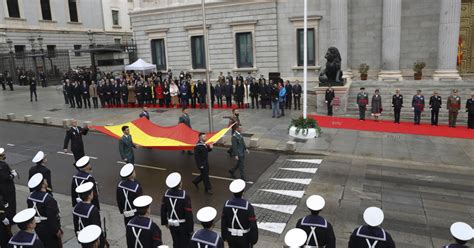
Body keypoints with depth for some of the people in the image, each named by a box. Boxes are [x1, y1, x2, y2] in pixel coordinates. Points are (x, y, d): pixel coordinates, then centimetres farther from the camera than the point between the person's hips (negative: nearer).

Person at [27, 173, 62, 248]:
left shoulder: (30, 196, -4)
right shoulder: (48, 199, -29)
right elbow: (52, 218, -25)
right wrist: (57, 230, -14)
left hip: (38, 227, 8)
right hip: (49, 229, -8)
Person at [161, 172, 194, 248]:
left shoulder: (166, 194, -12)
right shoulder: (185, 196, -28)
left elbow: (163, 210, 1)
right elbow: (189, 214, -22)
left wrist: (165, 222, 17)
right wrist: (190, 228, -9)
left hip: (172, 225, 5)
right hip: (183, 225, -4)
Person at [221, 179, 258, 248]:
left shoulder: (227, 204, -16)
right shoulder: (248, 206, -29)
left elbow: (223, 222, -5)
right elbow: (253, 225, -21)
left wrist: (224, 236, 10)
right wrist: (254, 239, -5)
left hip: (231, 236, 3)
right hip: (244, 237, -3)